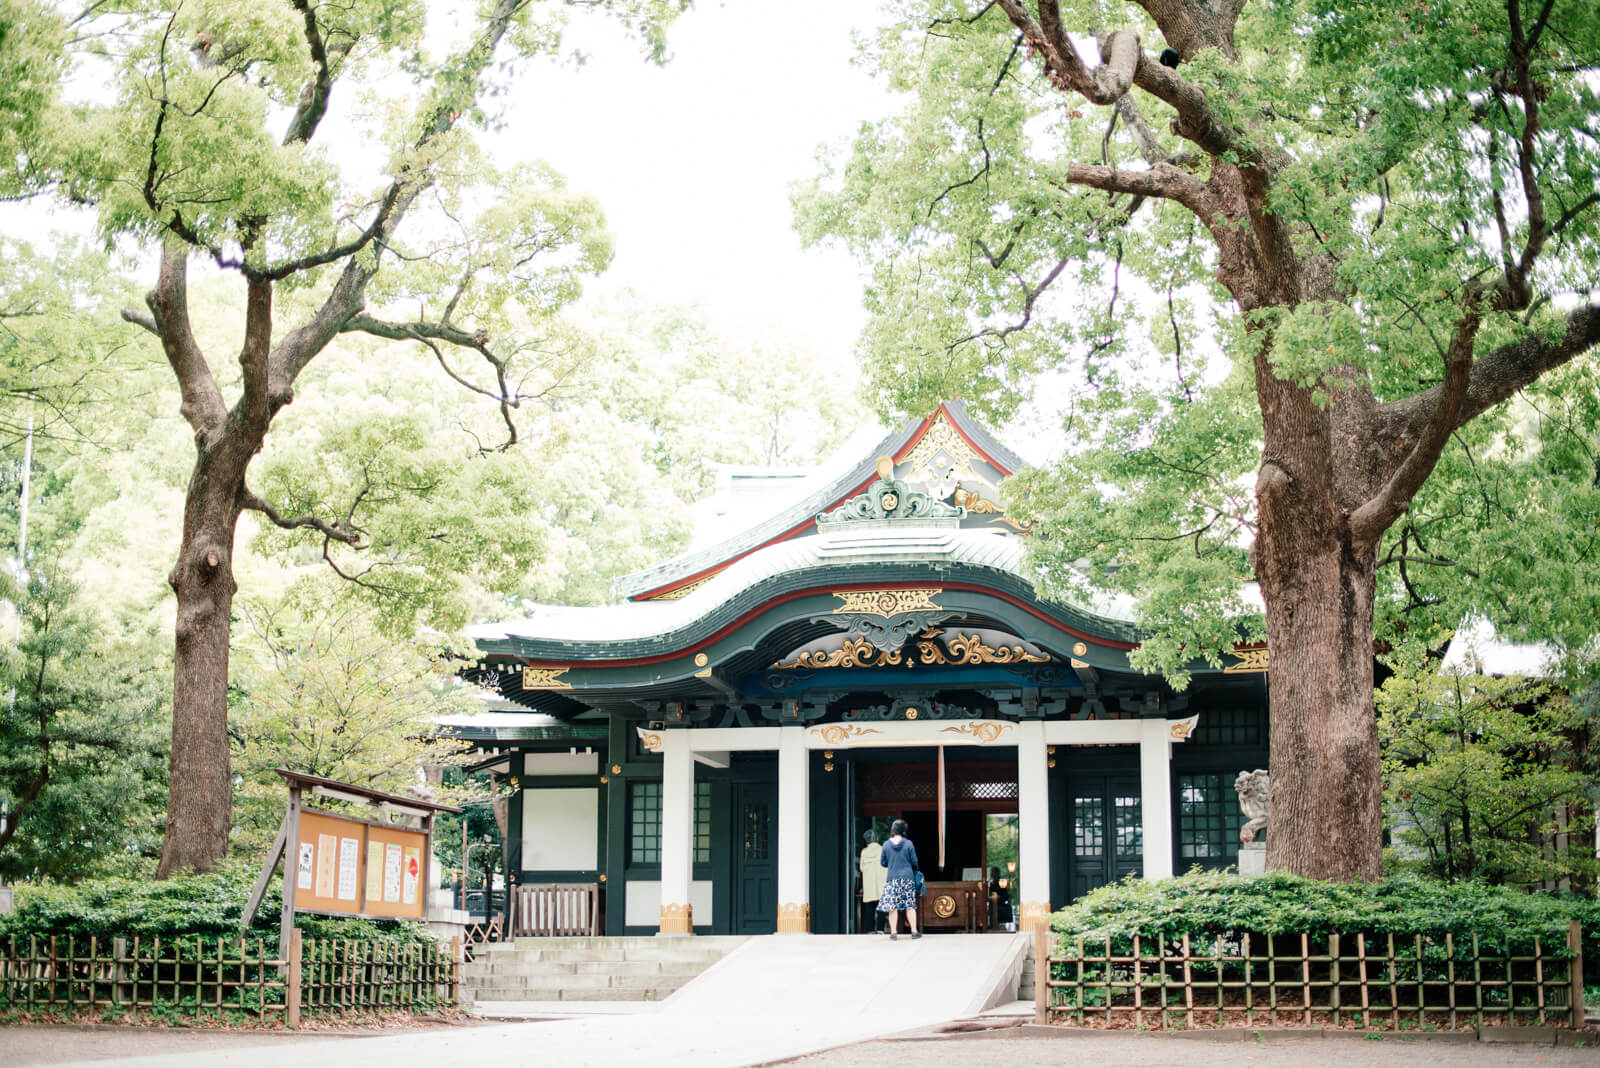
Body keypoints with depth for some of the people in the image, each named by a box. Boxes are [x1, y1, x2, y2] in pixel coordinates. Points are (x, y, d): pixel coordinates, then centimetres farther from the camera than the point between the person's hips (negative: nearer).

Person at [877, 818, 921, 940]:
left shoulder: (886, 845, -2)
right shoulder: (908, 844, -4)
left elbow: (883, 862, 5)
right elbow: (914, 862, 0)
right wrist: (916, 870, 22)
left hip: (892, 878, 0)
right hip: (907, 878, 0)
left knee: (893, 907, 2)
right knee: (910, 906, 6)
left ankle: (893, 932, 0)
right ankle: (914, 931, 7)